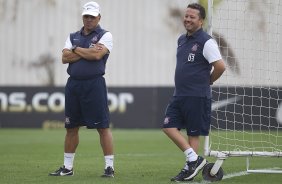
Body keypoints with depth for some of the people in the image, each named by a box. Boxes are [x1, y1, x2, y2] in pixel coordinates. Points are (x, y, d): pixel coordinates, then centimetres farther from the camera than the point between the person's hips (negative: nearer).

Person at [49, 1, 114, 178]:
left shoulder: (105, 36, 1)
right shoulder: (73, 37, 15)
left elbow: (97, 54, -17)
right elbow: (65, 57, 0)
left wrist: (77, 50, -3)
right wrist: (87, 52, -8)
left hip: (94, 84, -5)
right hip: (73, 84, 5)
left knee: (103, 127, -7)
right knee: (71, 127, 9)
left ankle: (110, 167, -5)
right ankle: (67, 167, 16)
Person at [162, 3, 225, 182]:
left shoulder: (206, 42, -12)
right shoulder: (182, 40, 13)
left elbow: (220, 66, -18)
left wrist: (207, 81, -3)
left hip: (197, 96, -8)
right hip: (179, 94, 8)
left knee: (193, 133, -1)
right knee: (169, 127, 0)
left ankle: (190, 167, 7)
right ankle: (194, 159, 3)